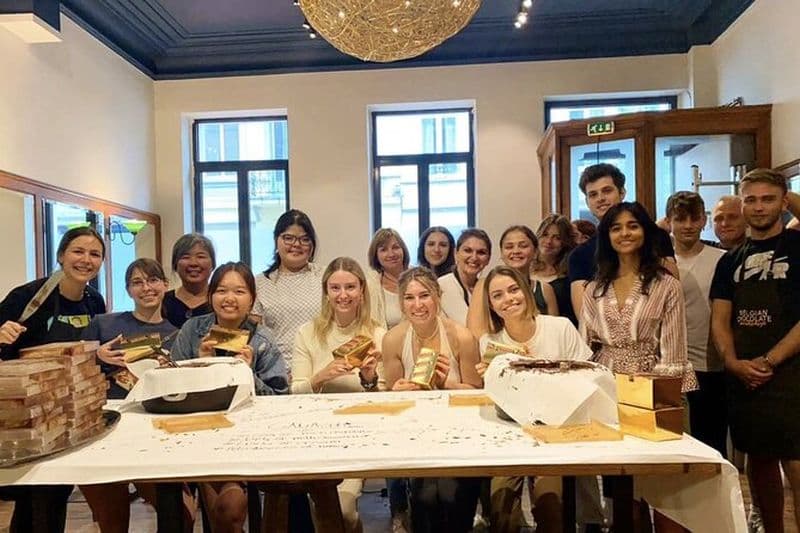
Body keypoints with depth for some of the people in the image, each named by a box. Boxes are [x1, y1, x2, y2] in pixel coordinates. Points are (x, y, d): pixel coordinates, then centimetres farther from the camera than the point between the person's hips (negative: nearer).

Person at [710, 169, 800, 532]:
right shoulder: (730, 260, 12)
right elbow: (720, 321, 9)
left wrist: (769, 361, -15)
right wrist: (734, 363, -8)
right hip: (742, 377, 5)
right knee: (759, 461, 13)